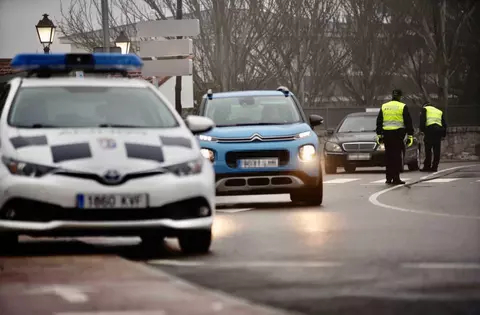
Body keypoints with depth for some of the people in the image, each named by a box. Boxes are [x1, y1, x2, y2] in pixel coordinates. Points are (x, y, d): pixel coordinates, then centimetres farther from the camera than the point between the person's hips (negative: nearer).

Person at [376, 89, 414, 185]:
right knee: (397, 155, -2)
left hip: (386, 134, 4)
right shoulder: (403, 107, 0)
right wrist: (410, 135, 1)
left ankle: (389, 178, 9)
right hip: (398, 134, -4)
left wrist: (379, 134, 19)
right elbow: (408, 122, -2)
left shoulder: (384, 107, 12)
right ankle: (396, 178, -6)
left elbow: (379, 122, 15)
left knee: (388, 156, 9)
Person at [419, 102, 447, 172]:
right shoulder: (440, 112, 29)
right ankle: (434, 167, 3)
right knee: (437, 150, 6)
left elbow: (422, 120, -1)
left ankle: (427, 166, -8)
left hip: (430, 129, -4)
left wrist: (422, 129, 0)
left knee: (428, 150, -5)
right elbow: (444, 124, 23)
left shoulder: (425, 109, 15)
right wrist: (444, 134, 22)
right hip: (439, 129, 4)